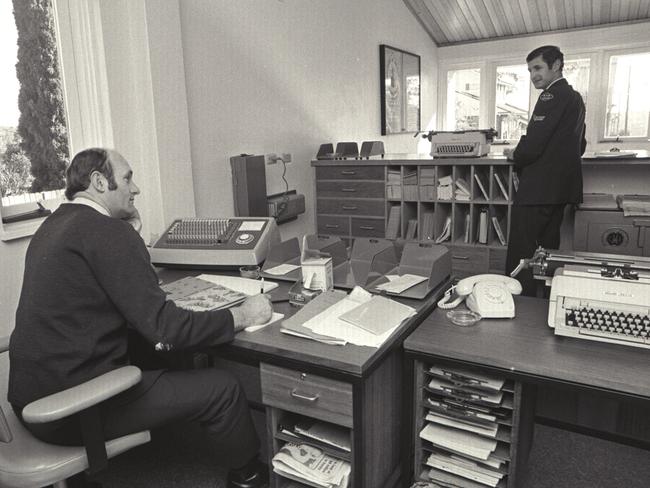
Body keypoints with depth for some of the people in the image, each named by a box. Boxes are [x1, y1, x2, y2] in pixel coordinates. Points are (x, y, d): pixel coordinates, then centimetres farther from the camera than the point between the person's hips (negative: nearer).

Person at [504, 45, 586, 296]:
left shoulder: (552, 97, -13)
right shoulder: (574, 97, 18)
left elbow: (533, 144, -22)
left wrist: (515, 155, -1)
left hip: (538, 188, -10)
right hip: (561, 187, 10)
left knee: (520, 254, -6)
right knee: (548, 248, 16)